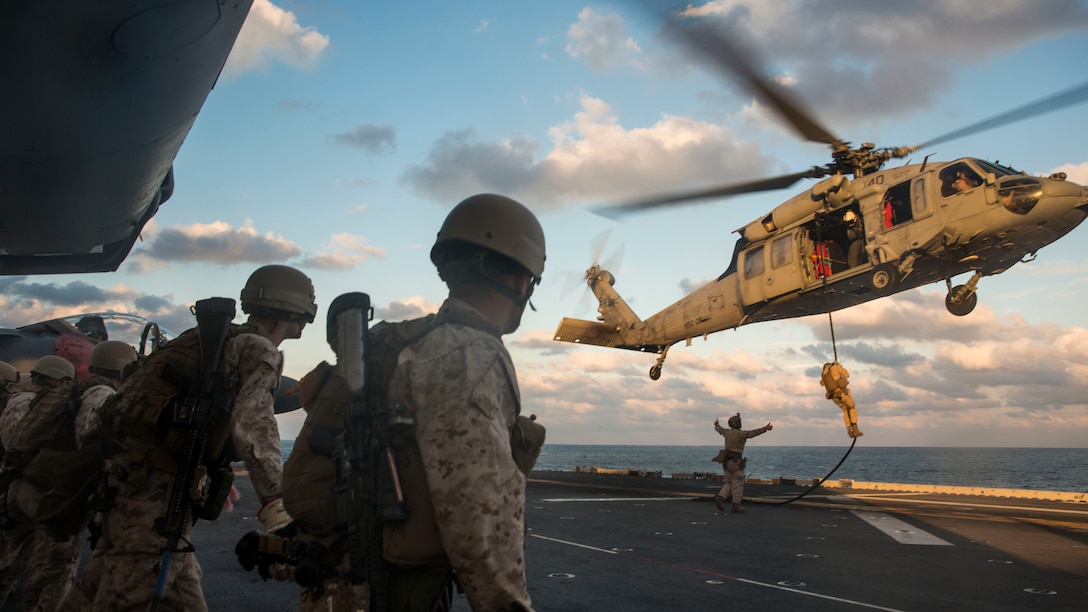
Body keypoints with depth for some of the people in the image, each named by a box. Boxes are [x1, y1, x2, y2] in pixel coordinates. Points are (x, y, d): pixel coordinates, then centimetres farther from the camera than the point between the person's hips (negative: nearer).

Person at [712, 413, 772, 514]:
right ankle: (736, 506, 0)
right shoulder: (740, 433, -11)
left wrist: (716, 425, 57)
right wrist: (765, 429, -34)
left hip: (727, 460, 8)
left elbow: (719, 429, 35)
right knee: (737, 483, 0)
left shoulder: (728, 432, 12)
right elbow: (753, 433, -27)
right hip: (735, 461, -8)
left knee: (730, 483, 11)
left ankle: (719, 499, -8)